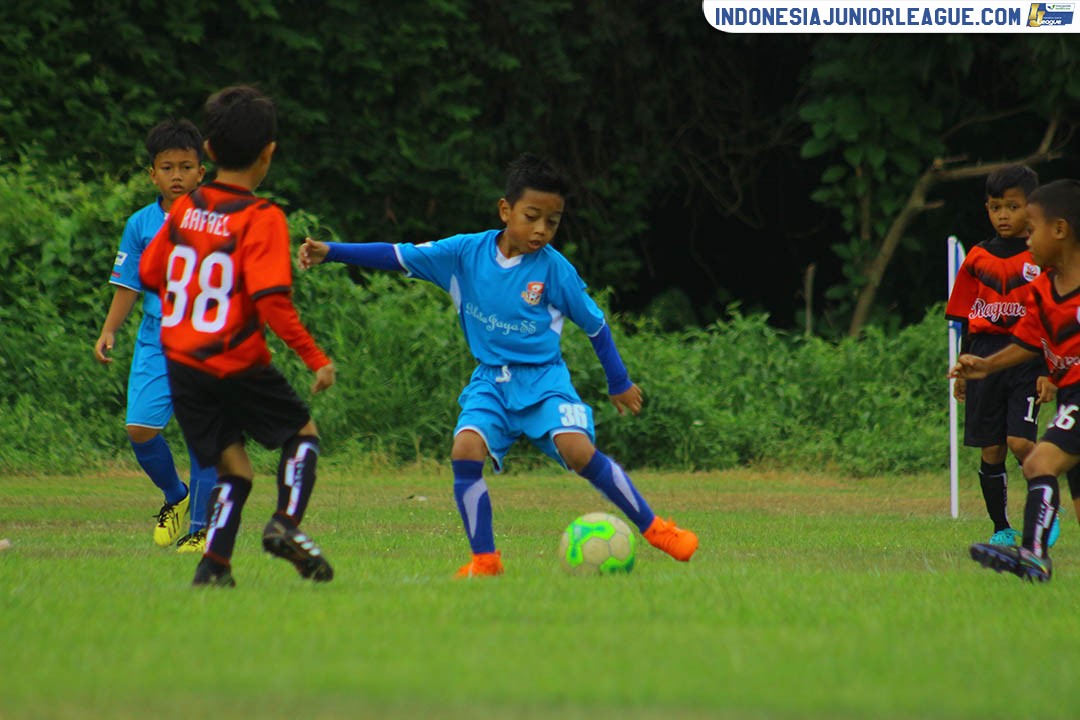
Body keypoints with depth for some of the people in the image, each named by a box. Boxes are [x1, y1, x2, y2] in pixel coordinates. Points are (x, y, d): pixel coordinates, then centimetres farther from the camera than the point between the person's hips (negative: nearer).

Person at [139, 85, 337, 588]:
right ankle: (286, 523, -6)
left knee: (233, 466, 12)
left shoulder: (184, 208, 3)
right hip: (238, 366, -5)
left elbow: (150, 273, 12)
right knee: (302, 433, 16)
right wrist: (315, 358, -14)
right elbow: (272, 303, -20)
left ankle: (214, 565, -3)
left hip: (180, 362, 5)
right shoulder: (262, 219, -13)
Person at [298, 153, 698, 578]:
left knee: (578, 450, -23)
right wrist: (330, 252, -5)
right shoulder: (466, 252, -3)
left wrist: (619, 383, 13)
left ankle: (653, 528, -7)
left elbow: (595, 325, 5)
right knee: (465, 450, -22)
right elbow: (401, 257, 0)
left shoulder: (554, 269, -7)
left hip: (543, 380, -2)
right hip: (490, 382, 3)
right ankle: (484, 560, -12)